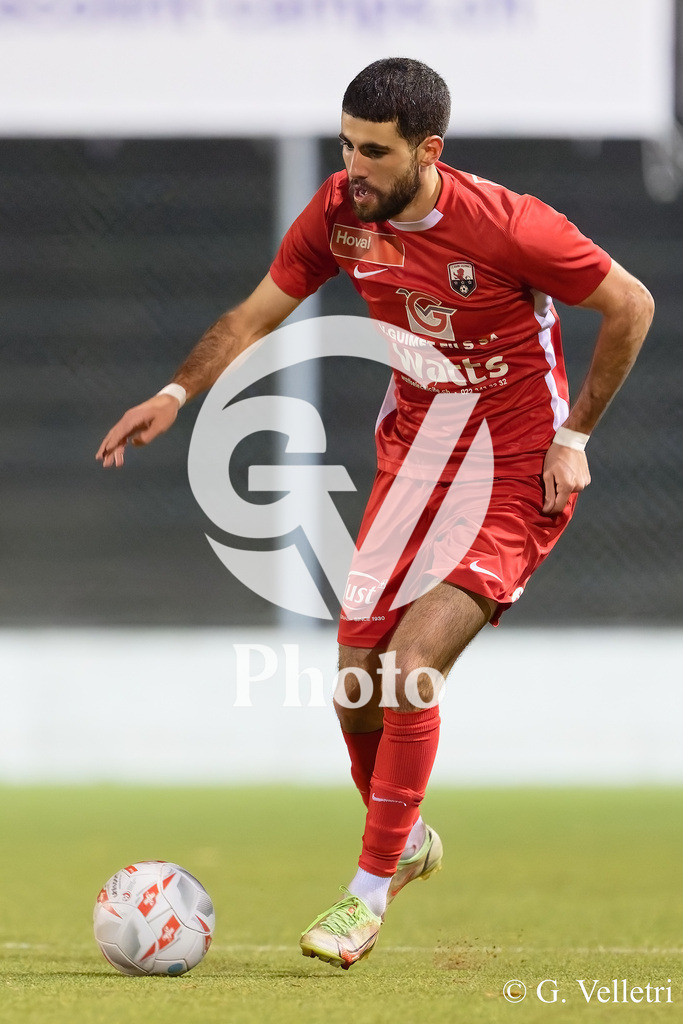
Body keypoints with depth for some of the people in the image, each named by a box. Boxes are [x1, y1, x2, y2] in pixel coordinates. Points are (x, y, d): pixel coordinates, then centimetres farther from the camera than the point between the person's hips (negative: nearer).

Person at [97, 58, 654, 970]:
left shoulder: (508, 226, -23)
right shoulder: (340, 212, -8)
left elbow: (631, 306, -9)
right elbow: (257, 315, 5)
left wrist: (574, 435, -9)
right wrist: (177, 394, -10)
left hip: (515, 480, -6)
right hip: (412, 457, 6)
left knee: (410, 667, -19)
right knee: (356, 685, 3)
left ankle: (370, 892, -7)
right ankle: (406, 838, 32)